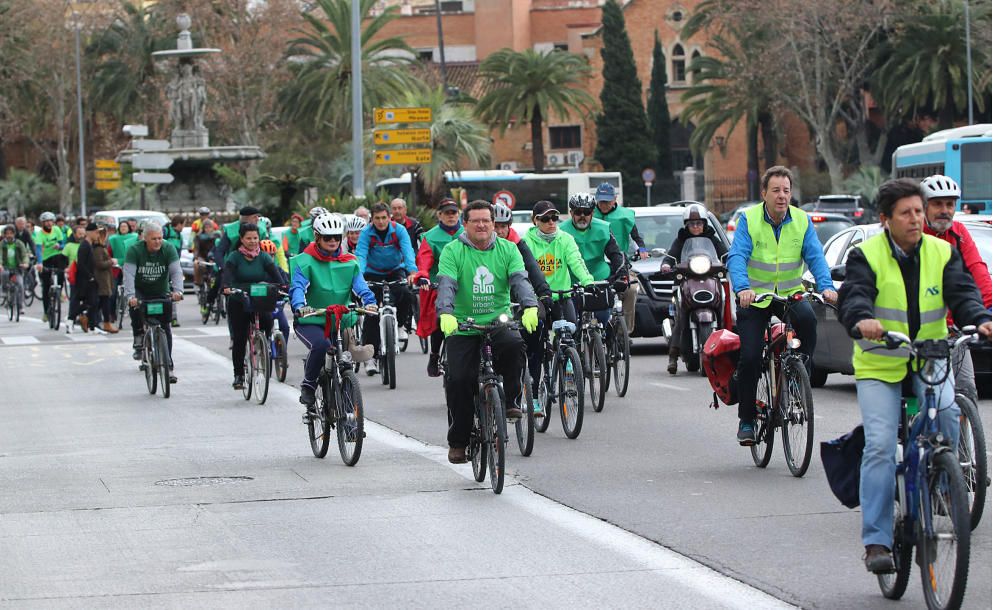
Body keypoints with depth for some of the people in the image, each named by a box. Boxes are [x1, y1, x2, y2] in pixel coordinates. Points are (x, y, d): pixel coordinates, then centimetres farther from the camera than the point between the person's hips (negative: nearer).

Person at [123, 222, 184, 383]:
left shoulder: (168, 250, -13)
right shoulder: (135, 250, -18)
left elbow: (176, 272, -23)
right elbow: (129, 274, -28)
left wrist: (177, 290, -43)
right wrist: (130, 296, -44)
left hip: (161, 293, 2)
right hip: (140, 292, -2)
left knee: (165, 328, -5)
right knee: (135, 307, -34)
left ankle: (168, 367, 0)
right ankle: (138, 341, -13)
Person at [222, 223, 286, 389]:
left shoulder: (264, 257, 4)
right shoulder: (234, 257, -2)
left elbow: (275, 274, -9)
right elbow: (227, 274, -17)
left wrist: (283, 286, -28)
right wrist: (227, 287, -38)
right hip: (238, 302, -1)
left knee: (268, 320, -27)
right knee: (239, 339, -1)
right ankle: (238, 375, 11)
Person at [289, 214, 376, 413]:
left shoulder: (349, 262, 8)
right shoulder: (305, 261, -2)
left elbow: (360, 285, -4)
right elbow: (297, 286, -15)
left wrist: (369, 302, -26)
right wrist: (299, 306, -36)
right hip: (311, 321, -4)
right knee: (321, 345, -33)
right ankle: (307, 385, -13)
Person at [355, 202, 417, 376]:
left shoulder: (399, 230, -17)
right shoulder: (366, 233, -17)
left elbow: (408, 251, -28)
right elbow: (361, 255, -27)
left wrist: (412, 271, -46)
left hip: (395, 270, 0)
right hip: (374, 273, 0)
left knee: (404, 293, -31)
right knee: (371, 312, -9)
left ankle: (401, 325, -2)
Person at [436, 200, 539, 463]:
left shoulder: (507, 249, 4)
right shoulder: (453, 251, -1)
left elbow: (519, 279, -9)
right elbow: (446, 284, -14)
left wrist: (530, 307, -29)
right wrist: (446, 313, -34)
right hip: (462, 328, -1)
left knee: (514, 344, -31)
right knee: (459, 380, -11)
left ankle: (508, 401, -11)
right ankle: (457, 442, 4)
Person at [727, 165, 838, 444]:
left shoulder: (802, 221, -3)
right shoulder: (749, 219, -10)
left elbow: (815, 256, -12)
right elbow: (737, 257, -21)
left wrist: (826, 286, -31)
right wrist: (742, 288, -40)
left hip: (790, 293, 1)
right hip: (755, 296, -1)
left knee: (807, 318, -31)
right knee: (749, 358, -8)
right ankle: (747, 420, 6)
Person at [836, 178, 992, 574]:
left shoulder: (942, 253, 3)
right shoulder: (867, 255, -6)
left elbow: (962, 293, -8)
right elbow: (853, 297, -20)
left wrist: (980, 320, -30)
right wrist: (862, 319, -44)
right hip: (879, 366, -2)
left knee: (947, 413, -28)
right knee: (880, 447, -14)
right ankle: (876, 541, -12)